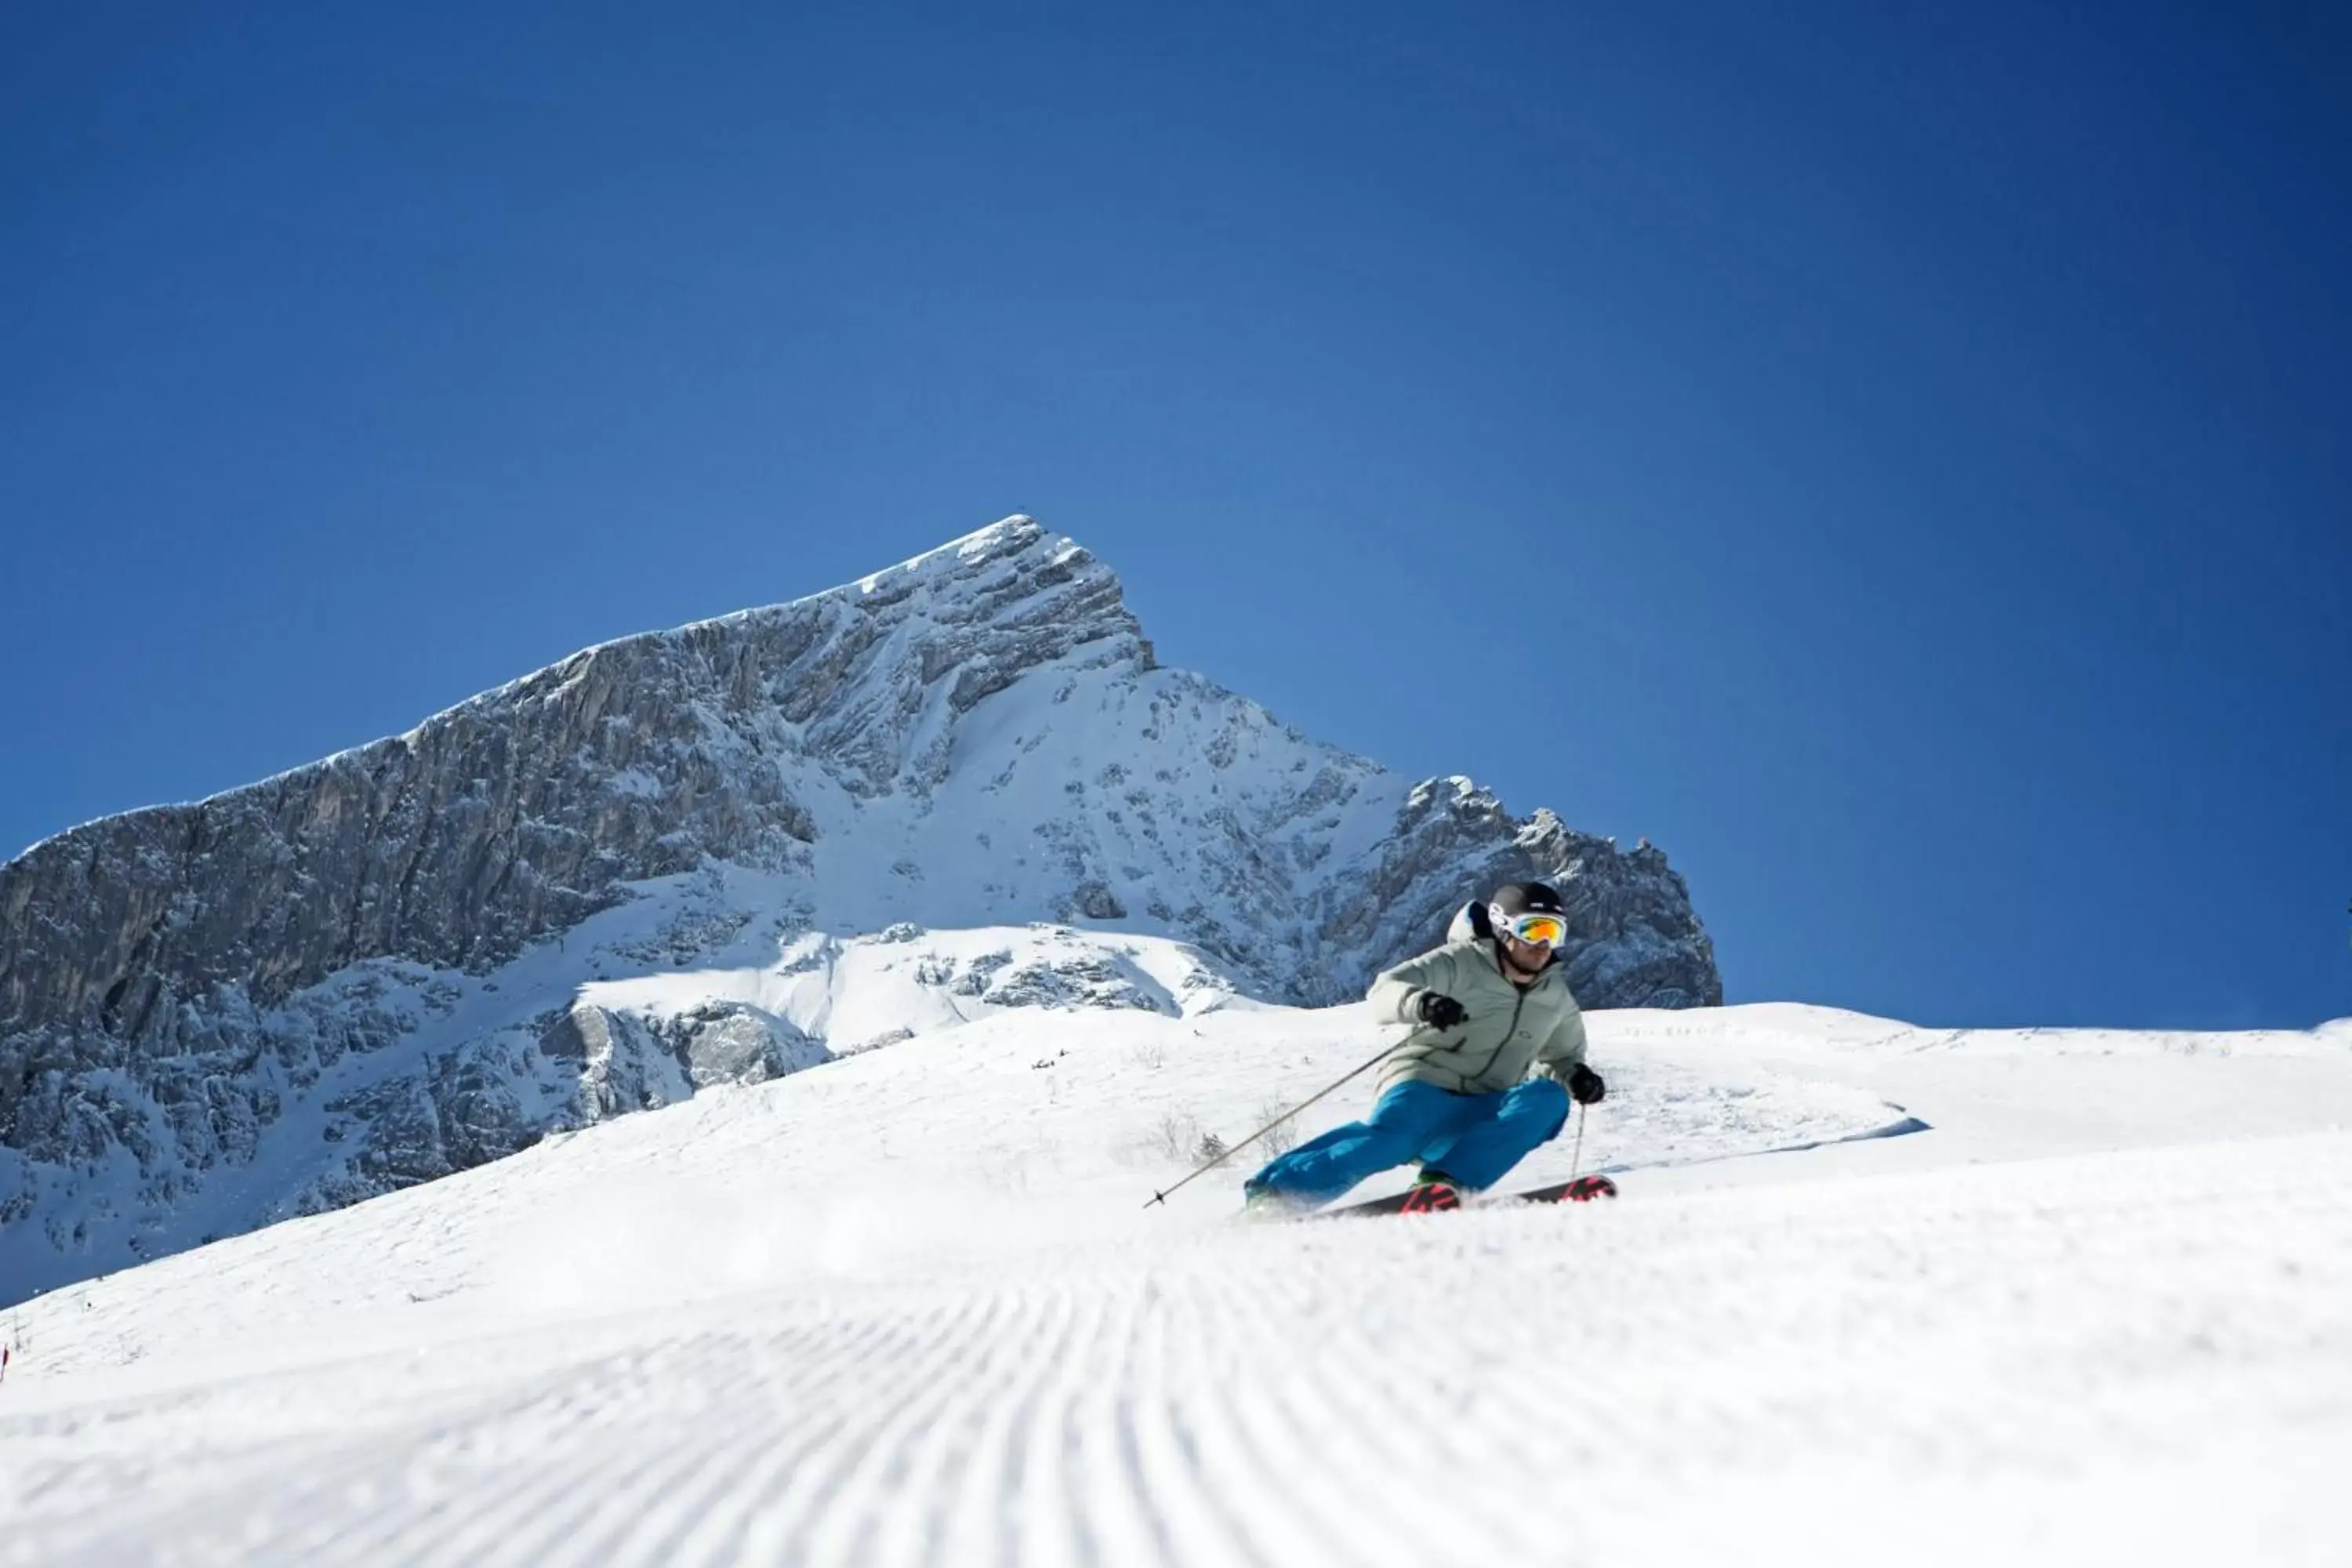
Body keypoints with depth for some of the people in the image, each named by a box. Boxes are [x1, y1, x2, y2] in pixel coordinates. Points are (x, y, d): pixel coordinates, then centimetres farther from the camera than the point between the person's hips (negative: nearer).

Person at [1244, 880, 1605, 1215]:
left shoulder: (1555, 997, 11)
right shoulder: (1463, 962, -5)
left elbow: (1564, 1054, 28)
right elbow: (1384, 991, -15)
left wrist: (1576, 1076, 4)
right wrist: (1420, 1003, -38)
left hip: (1477, 1120, 5)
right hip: (1424, 1087, -5)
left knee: (1549, 1097, -23)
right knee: (1392, 1137, -37)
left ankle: (1444, 1183, -34)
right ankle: (1270, 1191, -31)